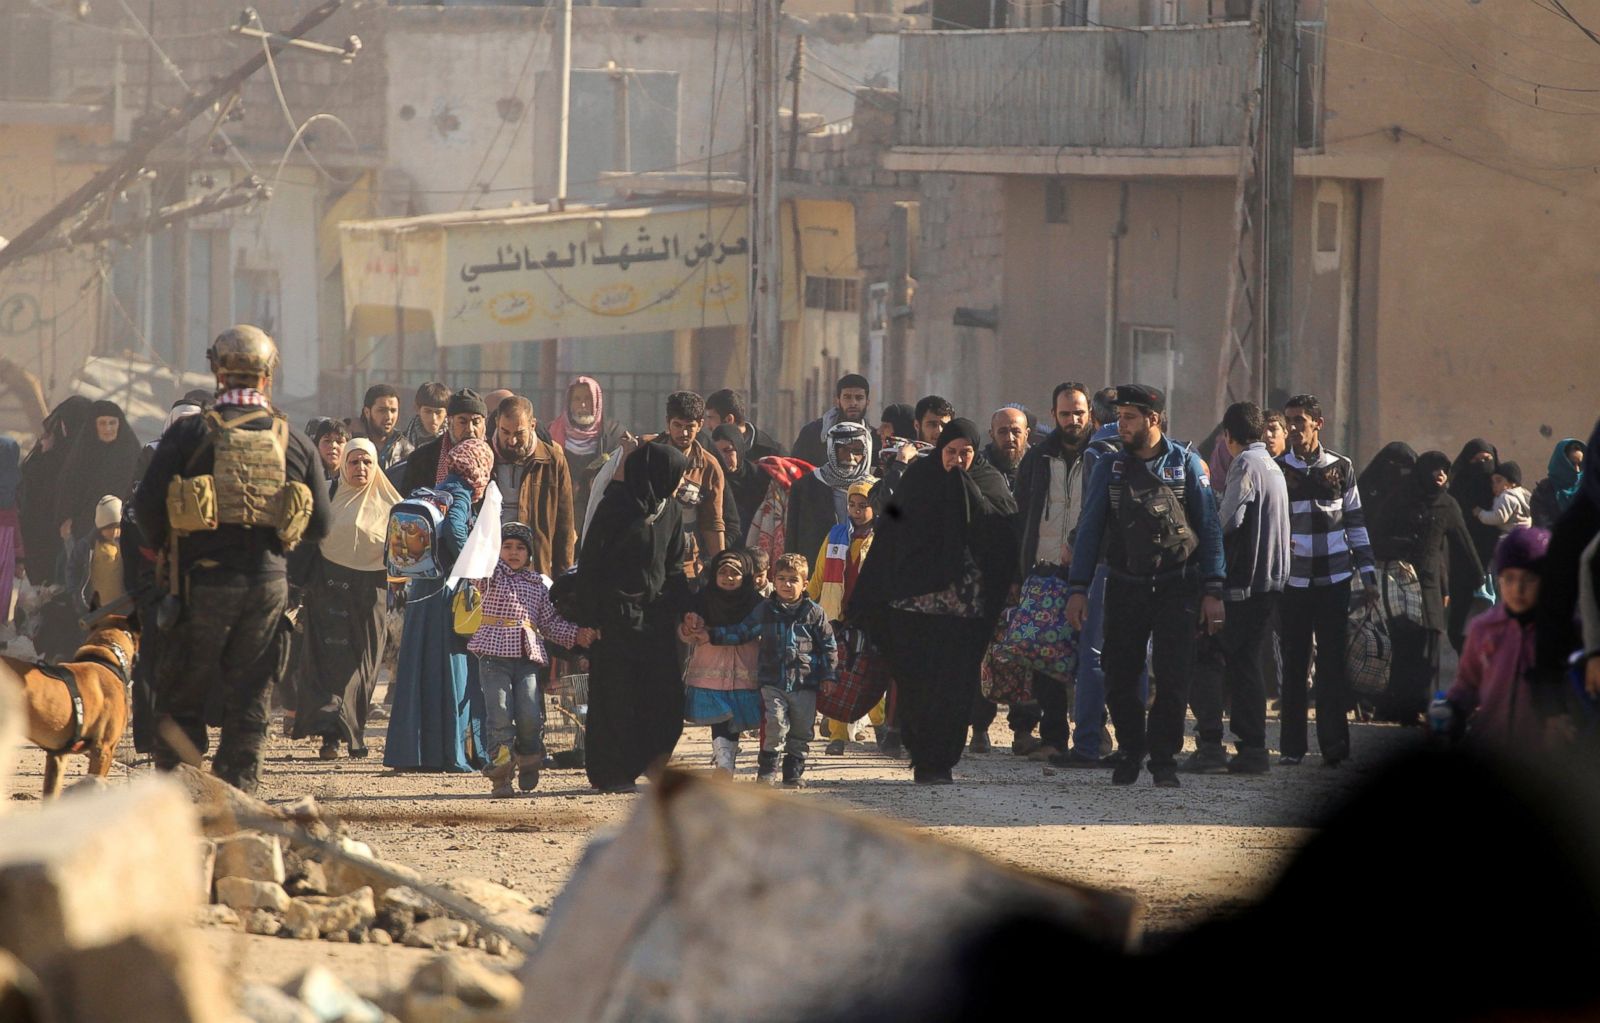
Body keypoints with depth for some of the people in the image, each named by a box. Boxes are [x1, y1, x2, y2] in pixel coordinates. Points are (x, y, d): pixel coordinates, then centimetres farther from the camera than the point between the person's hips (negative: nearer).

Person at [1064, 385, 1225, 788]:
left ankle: (1164, 758, 5)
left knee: (1172, 678, -6)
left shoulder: (1186, 464, 1)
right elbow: (1089, 529, 7)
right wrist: (1077, 589, -1)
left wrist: (1213, 591, -3)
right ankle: (1131, 752, 19)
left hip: (1176, 587, -2)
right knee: (1119, 679, 1)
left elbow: (1209, 529, 2)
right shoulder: (1109, 468, 7)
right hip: (1125, 586, 2)